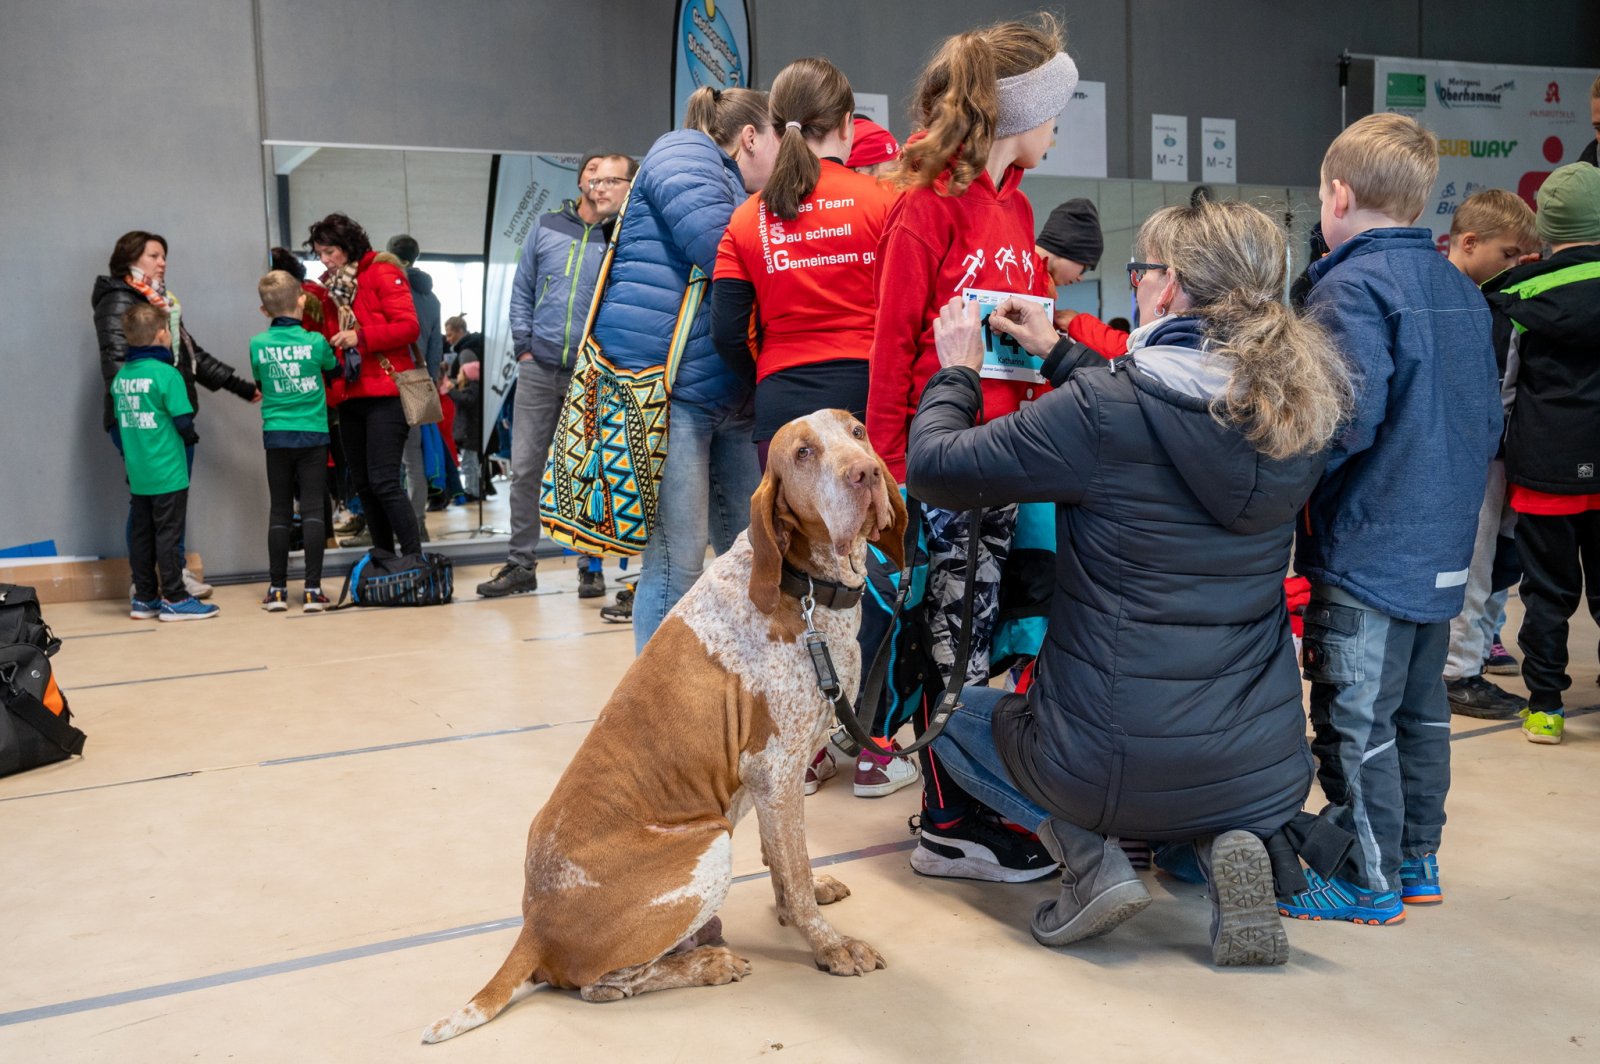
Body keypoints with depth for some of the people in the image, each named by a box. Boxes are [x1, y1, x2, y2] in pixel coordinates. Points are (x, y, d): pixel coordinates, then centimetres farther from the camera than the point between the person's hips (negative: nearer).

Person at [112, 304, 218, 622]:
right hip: (167, 473, -7)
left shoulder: (120, 376, 7)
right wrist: (191, 437, 5)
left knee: (141, 533, 12)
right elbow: (183, 422, -15)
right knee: (168, 533, -1)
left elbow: (117, 425, 10)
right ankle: (174, 598, 3)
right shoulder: (166, 374, -14)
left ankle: (144, 598, 19)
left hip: (137, 474, 7)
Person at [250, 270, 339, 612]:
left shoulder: (257, 345, -1)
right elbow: (333, 366, 13)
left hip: (276, 435, 2)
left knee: (279, 511, 7)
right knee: (313, 510, 0)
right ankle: (312, 590, -2)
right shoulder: (315, 341, -6)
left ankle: (277, 590, 9)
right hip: (313, 433, -2)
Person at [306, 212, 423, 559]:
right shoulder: (330, 285, 17)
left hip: (385, 394, -7)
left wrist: (360, 337, -19)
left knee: (383, 481, -13)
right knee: (363, 484, 8)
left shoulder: (381, 273, -3)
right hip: (350, 397, 7)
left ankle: (413, 560, -7)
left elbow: (408, 326, -13)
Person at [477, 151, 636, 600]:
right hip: (539, 368, 3)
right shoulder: (547, 227, 8)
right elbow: (522, 291, 12)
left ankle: (591, 565, 14)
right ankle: (520, 563, 14)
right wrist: (523, 344, 4)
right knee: (525, 468, 4)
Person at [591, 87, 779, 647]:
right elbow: (721, 249, -18)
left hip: (727, 397, 10)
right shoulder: (684, 153, -2)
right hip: (665, 390, -10)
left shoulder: (736, 188, 27)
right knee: (677, 560, -9)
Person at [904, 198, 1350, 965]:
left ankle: (1092, 862, 4)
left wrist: (957, 371, 9)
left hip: (1118, 766, -4)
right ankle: (1231, 843, 7)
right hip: (1266, 771, 5)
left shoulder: (1104, 408, -19)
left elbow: (935, 468, -9)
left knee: (960, 711, 26)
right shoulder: (1295, 413, 0)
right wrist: (1058, 354, 25)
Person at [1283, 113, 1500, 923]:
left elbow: (1350, 415, -24)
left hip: (1366, 546, -9)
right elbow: (1488, 417, 14)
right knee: (1421, 707, 17)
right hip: (1441, 546, 9)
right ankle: (1417, 860, 29)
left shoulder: (1352, 285, -14)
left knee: (1356, 719, 1)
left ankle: (1368, 880, 10)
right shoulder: (1459, 288, 12)